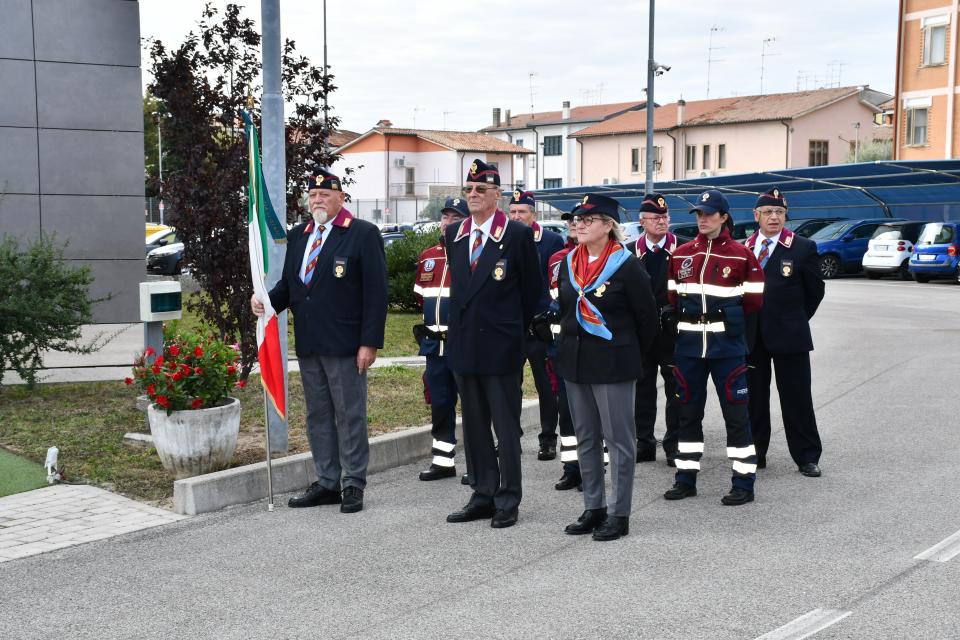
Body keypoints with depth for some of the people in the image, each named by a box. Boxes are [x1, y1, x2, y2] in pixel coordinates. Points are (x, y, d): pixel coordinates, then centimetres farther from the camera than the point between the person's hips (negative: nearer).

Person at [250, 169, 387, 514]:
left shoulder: (362, 234, -5)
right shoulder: (297, 236, 14)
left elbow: (376, 290, -9)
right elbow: (288, 284, 17)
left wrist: (370, 342, -15)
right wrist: (267, 300, -6)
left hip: (344, 344, -6)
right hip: (308, 344, 7)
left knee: (350, 415, 0)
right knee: (317, 415, 12)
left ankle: (353, 485, 9)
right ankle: (327, 482, 21)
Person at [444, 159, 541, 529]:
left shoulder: (518, 235, -7)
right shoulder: (453, 235, 9)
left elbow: (532, 289, 1)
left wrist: (512, 330, 8)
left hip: (500, 346, -6)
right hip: (463, 345, 6)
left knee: (506, 428, 2)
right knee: (474, 426, 12)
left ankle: (508, 502, 11)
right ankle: (483, 495, 22)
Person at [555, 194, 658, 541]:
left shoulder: (627, 265, -10)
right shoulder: (568, 264, 8)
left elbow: (647, 316, -4)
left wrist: (632, 354, 5)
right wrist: (570, 347, 17)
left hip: (614, 363, -7)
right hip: (574, 361, 7)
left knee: (619, 438, 0)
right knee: (585, 438, 12)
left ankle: (619, 514, 6)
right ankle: (593, 508, 22)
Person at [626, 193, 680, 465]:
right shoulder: (630, 251, 5)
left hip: (672, 330, -2)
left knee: (675, 389, 2)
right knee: (642, 389, 8)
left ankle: (674, 445, 10)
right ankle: (644, 444, 17)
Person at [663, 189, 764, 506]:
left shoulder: (741, 254, -3)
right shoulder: (681, 253, 9)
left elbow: (754, 301, -3)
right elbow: (672, 296, 13)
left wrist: (725, 309, 1)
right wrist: (691, 308, 0)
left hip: (727, 344, -4)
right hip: (688, 343, 4)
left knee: (735, 411, -1)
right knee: (688, 411, 10)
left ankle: (744, 483, 6)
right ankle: (686, 479, 20)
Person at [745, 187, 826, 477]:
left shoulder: (803, 248, -2)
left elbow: (815, 290, 4)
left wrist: (794, 320, 6)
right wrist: (743, 323, 6)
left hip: (789, 335, -3)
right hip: (750, 335, 3)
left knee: (796, 398, 1)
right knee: (753, 397, 9)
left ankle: (807, 457, 10)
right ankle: (755, 453, 20)